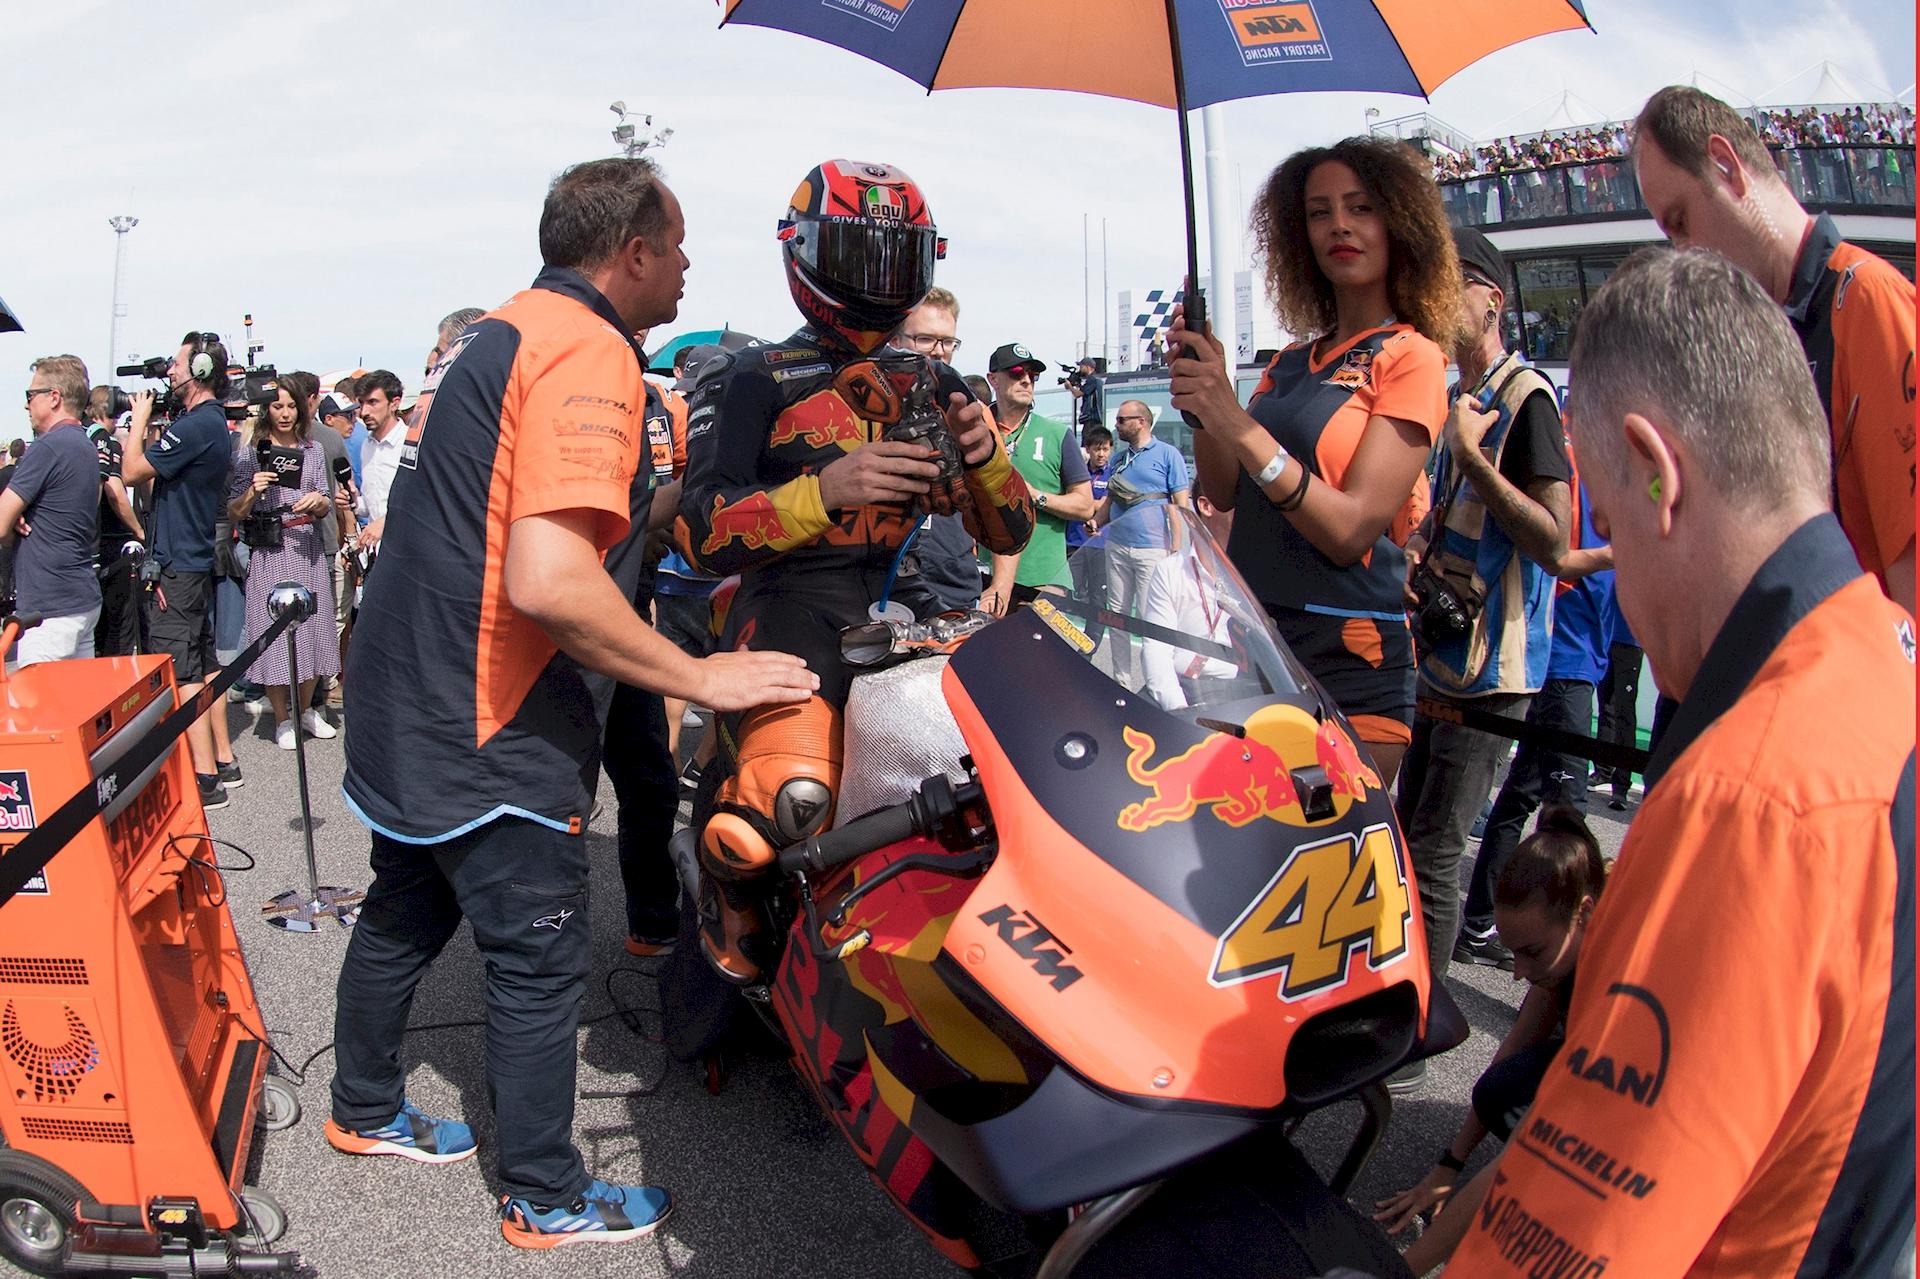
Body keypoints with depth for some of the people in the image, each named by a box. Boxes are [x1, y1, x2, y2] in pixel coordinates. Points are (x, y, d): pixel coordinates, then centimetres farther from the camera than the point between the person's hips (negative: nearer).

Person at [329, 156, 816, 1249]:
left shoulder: (511, 330, 12)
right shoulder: (590, 353, -20)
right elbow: (549, 580, -33)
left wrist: (673, 504, 28)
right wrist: (703, 677, -24)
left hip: (411, 697, 10)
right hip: (494, 729, -10)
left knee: (407, 911, 24)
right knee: (540, 964, 4)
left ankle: (365, 1110, 44)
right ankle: (549, 1201, 20)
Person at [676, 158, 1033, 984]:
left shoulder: (935, 386, 18)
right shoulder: (751, 381, 4)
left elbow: (1007, 536, 15)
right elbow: (702, 535, -6)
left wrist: (985, 456, -6)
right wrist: (825, 491, -20)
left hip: (911, 600, 5)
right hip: (794, 602, -5)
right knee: (790, 799, -31)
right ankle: (729, 885, 6)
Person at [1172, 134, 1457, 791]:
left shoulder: (1413, 356, -4)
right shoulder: (1293, 361, 17)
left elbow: (1350, 529, -14)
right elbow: (1225, 493, 11)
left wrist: (1237, 421, -22)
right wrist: (1201, 391, -5)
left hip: (1348, 662, -6)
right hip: (1251, 639, 6)